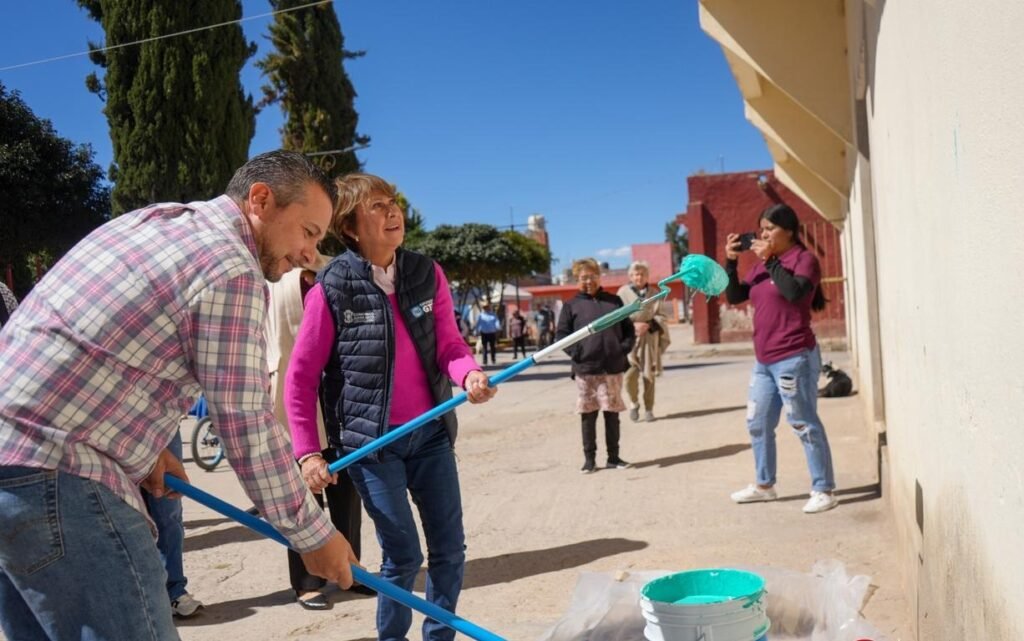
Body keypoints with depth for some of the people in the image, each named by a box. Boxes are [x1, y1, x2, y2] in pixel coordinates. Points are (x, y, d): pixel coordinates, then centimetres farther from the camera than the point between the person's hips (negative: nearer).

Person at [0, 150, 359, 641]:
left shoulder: (155, 220, 15)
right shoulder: (232, 268, -13)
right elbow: (247, 427, -13)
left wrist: (142, 444, 15)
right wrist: (312, 534, -2)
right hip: (53, 476, -10)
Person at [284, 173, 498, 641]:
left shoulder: (427, 274, 1)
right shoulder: (332, 288, -11)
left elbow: (450, 344, 0)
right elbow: (301, 378, -7)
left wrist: (470, 375, -22)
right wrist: (307, 452, -11)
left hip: (430, 433, 4)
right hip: (371, 442, -4)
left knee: (449, 550, 10)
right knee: (403, 555, 0)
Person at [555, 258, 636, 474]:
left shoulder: (614, 301, 12)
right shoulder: (571, 305, 6)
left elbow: (629, 329, 16)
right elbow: (561, 334, 2)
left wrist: (625, 347, 0)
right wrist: (575, 352, -10)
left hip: (613, 368, 2)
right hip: (586, 369, -2)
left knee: (612, 414, 8)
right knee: (588, 415, 3)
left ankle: (613, 457, 18)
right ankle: (589, 459, 11)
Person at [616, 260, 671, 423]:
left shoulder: (654, 293, 7)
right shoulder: (623, 292, 2)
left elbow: (660, 316, 4)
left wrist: (647, 325, -13)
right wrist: (633, 325, -15)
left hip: (650, 338, 2)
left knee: (649, 376, 4)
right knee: (630, 374, -14)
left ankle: (649, 409, 16)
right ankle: (634, 402, 12)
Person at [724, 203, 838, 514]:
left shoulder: (804, 259, -7)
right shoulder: (762, 264, 14)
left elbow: (795, 292, -26)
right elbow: (734, 296, 11)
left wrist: (770, 260, -19)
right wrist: (731, 261, -1)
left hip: (794, 358, -8)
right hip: (764, 360, 8)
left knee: (804, 424, -5)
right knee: (758, 424, 13)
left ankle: (824, 490, 4)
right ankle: (764, 485, 26)